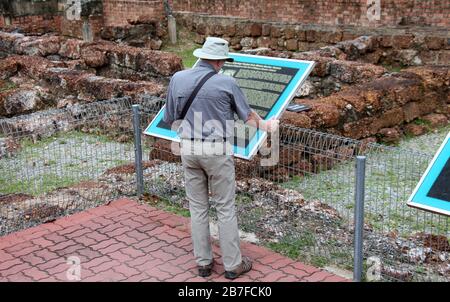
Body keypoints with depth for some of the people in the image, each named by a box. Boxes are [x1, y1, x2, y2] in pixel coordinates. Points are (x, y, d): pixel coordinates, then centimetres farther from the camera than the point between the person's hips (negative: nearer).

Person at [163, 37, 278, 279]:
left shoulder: (178, 79, 0)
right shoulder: (226, 83, -8)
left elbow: (169, 119, 6)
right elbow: (248, 116, 5)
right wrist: (267, 125, 25)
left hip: (189, 149, 3)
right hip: (217, 151, -3)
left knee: (197, 208, 13)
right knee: (225, 208, 7)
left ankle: (203, 262, 20)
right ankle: (233, 264, 15)